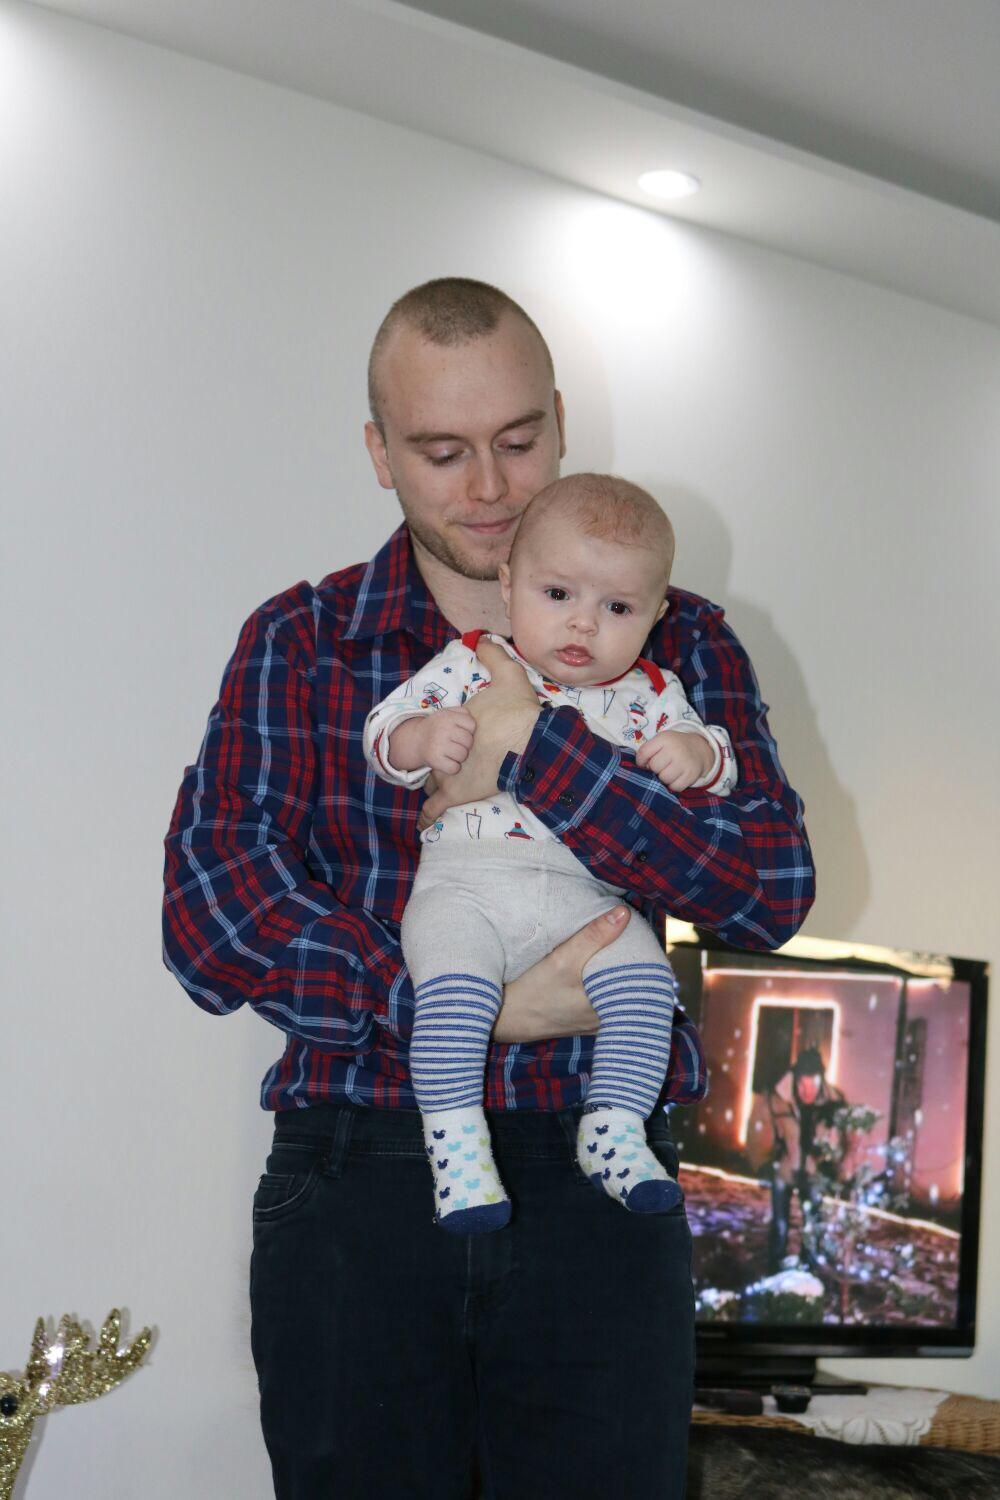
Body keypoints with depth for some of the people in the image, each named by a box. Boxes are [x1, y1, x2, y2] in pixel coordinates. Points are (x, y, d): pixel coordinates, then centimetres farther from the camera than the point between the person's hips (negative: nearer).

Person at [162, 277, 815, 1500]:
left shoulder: (675, 641, 8)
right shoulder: (297, 642, 6)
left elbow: (773, 890, -5)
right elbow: (207, 915, -6)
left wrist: (532, 747, -14)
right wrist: (475, 1008, -15)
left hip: (597, 1184, 1)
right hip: (353, 1180, 0)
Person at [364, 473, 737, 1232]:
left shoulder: (649, 694, 12)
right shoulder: (470, 663, 7)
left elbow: (717, 761, 13)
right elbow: (382, 732, 6)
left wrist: (691, 754, -11)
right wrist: (424, 736, -17)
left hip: (589, 897, 2)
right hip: (466, 882, -2)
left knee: (642, 974, -22)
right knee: (454, 982, -29)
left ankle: (614, 1129, -6)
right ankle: (454, 1138, -16)